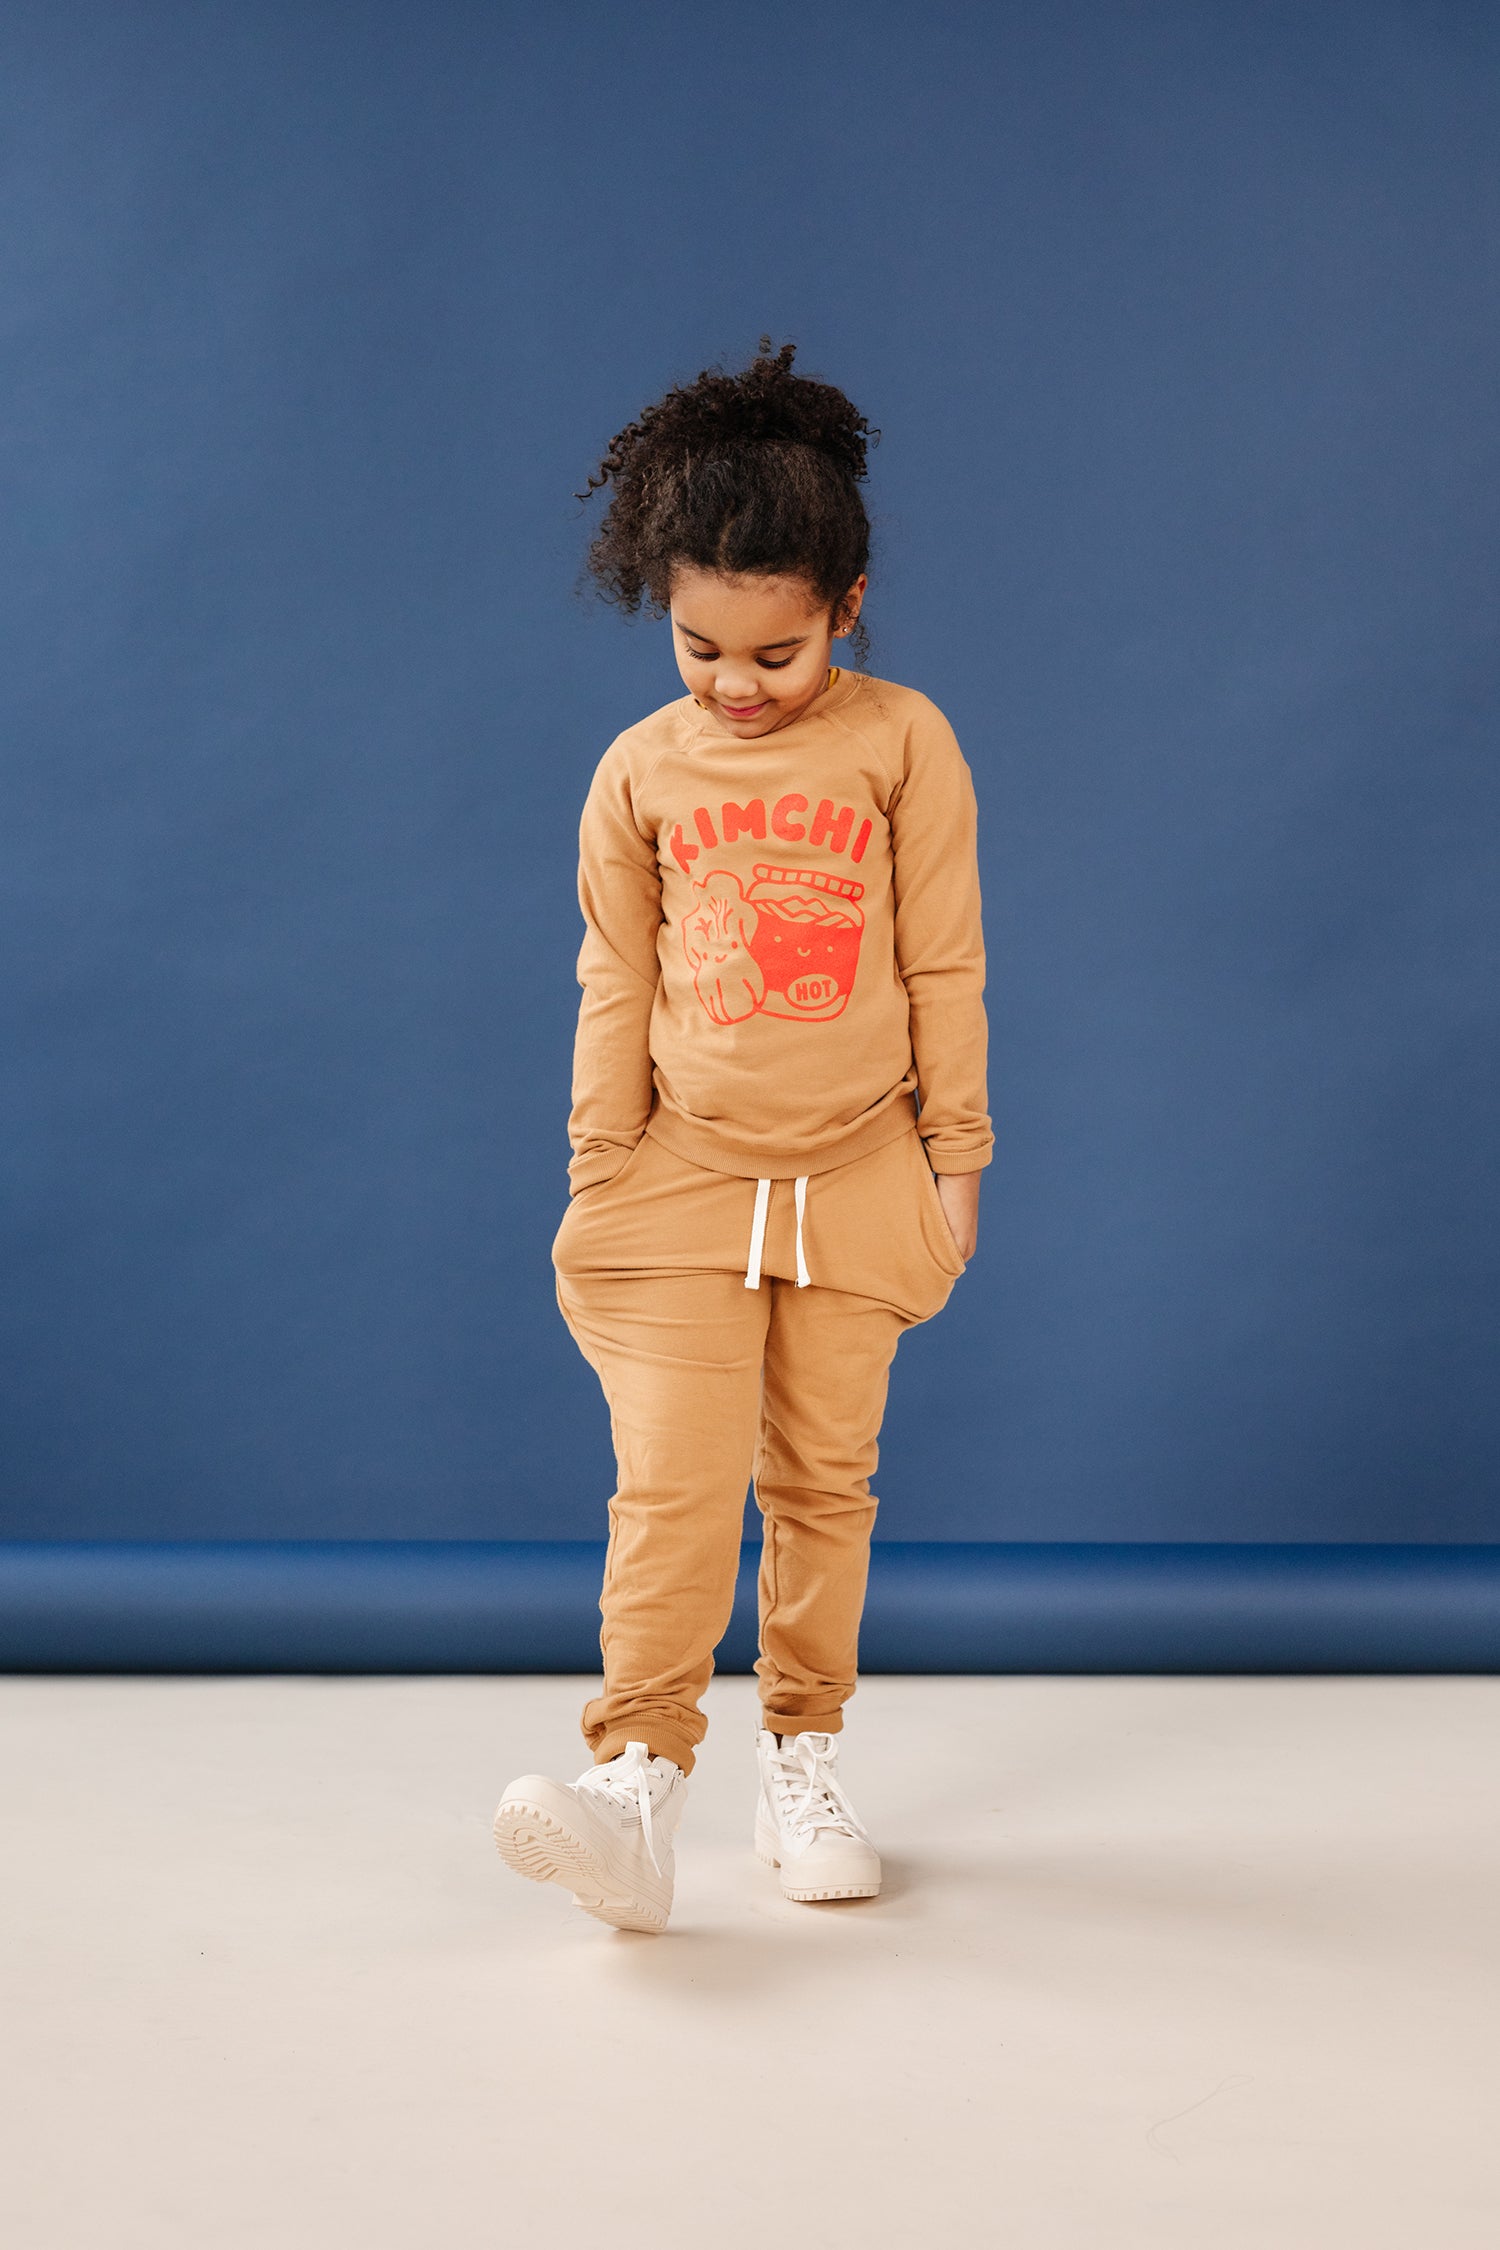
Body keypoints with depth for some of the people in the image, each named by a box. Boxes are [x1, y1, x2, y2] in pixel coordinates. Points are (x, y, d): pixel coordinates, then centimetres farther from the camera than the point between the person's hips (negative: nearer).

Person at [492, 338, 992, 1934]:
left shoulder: (901, 742, -2)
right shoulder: (642, 770, 3)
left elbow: (945, 966, 1)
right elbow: (614, 993, 6)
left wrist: (954, 1160, 2)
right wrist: (596, 1182, 4)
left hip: (854, 1181, 0)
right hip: (684, 1182, 0)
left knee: (823, 1480, 9)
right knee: (673, 1484, -10)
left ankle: (800, 1758, 21)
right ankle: (640, 1775, -11)